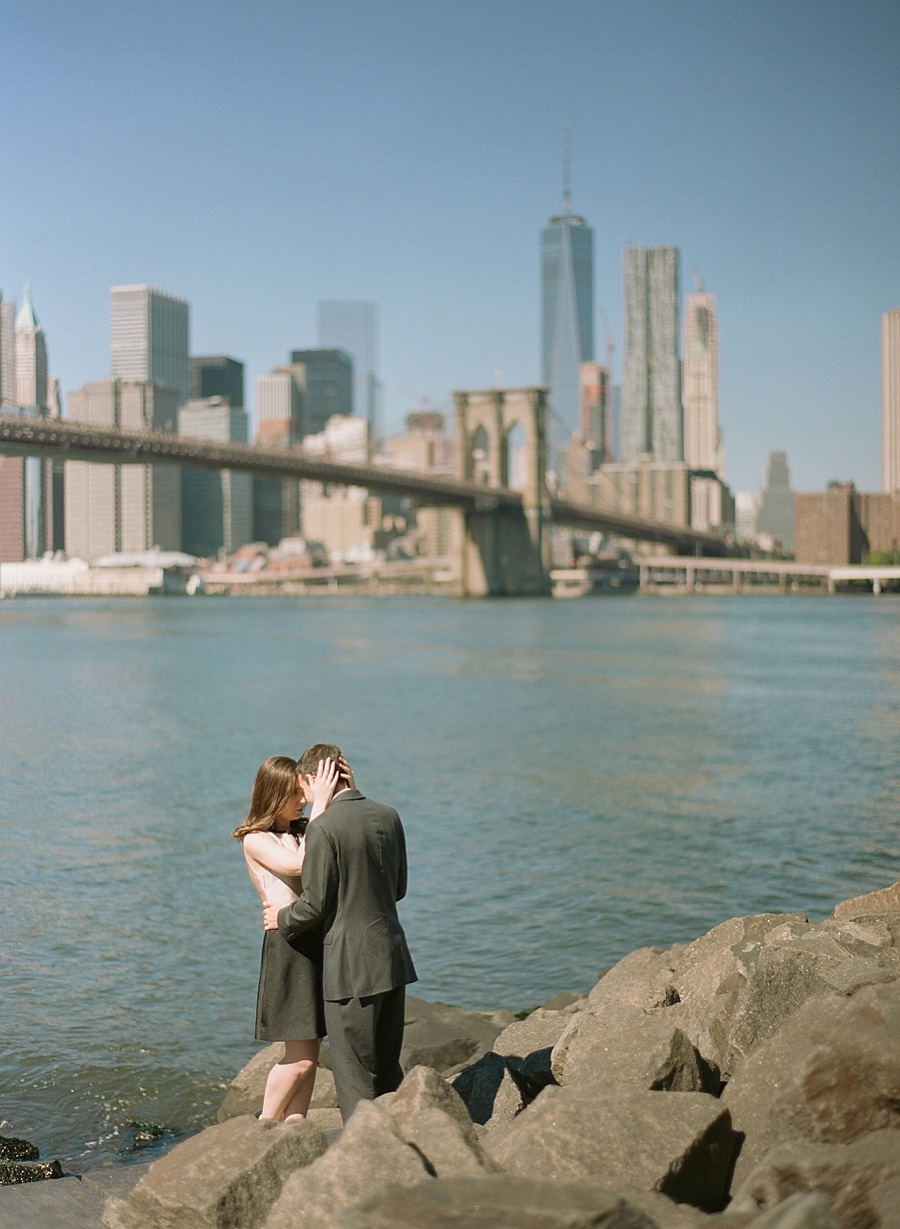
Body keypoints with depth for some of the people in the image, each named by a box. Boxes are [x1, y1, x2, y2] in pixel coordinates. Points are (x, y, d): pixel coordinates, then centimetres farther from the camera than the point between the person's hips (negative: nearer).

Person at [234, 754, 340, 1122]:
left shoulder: (301, 834, 16)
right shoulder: (256, 840, -4)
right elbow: (299, 864, -20)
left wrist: (333, 797, -10)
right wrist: (320, 804, -19)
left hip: (318, 941, 7)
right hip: (288, 944, -7)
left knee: (309, 1051, 8)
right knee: (300, 1057, -4)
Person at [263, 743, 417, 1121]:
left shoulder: (323, 828, -16)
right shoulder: (388, 816, 6)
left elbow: (315, 904, -13)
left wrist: (282, 918, 7)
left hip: (352, 966, -7)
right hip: (393, 959, 7)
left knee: (355, 1079, 3)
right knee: (387, 1069, 18)